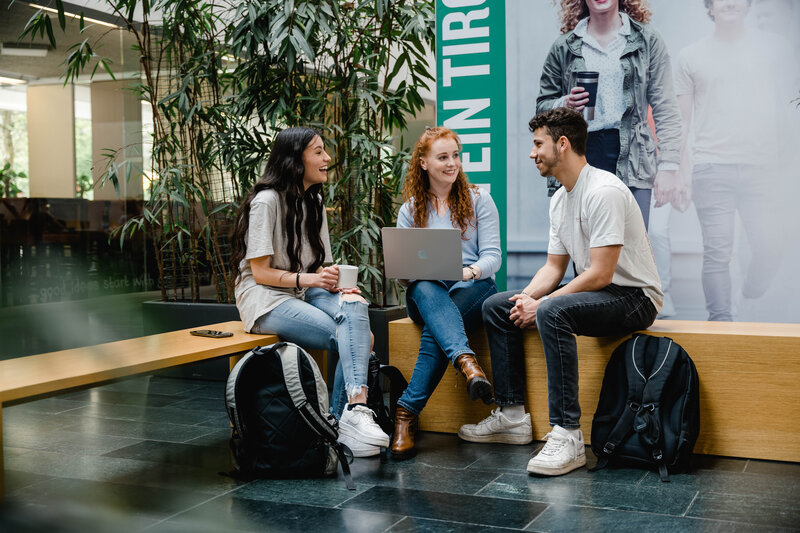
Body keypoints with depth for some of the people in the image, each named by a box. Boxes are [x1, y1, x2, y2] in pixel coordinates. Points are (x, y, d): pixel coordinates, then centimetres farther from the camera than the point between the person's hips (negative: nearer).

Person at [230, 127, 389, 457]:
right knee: (352, 337, -27)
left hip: (305, 293, 7)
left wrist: (334, 283, -6)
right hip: (266, 299, -7)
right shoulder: (266, 201, -10)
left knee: (354, 306, -28)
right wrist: (306, 278, -24)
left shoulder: (314, 201, 16)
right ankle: (353, 417, -24)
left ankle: (356, 408, -42)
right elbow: (261, 272, -12)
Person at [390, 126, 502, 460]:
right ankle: (466, 360, -59)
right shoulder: (410, 210, 14)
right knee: (424, 290, -38)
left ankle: (408, 411, -36)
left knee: (435, 328, -35)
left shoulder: (478, 200, 8)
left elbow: (493, 257, -1)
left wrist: (469, 271, -24)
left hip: (473, 287, -1)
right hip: (426, 294, 1)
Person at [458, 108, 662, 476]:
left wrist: (541, 304, -21)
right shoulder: (559, 200, 11)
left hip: (634, 297, -10)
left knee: (552, 312, -37)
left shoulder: (603, 191, -20)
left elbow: (600, 274, -25)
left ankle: (567, 436, -34)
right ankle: (511, 416, 5)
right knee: (496, 306, 5)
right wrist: (526, 298, -7)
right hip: (593, 291, 10)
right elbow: (554, 267, 13)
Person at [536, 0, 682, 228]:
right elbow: (543, 105, 19)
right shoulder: (564, 47, 13)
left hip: (631, 159, -1)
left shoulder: (648, 40, 10)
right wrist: (565, 105, -5)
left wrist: (668, 166, -5)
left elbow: (665, 108, 5)